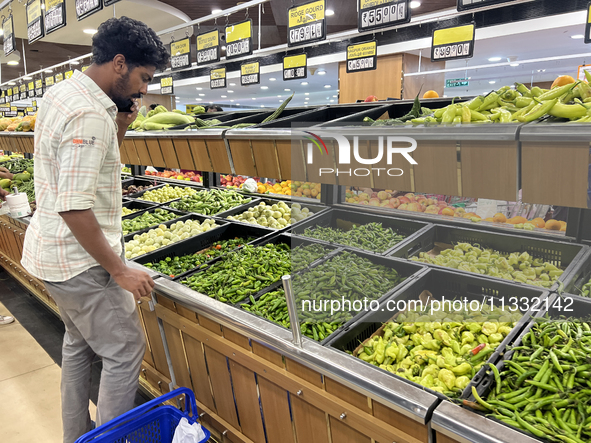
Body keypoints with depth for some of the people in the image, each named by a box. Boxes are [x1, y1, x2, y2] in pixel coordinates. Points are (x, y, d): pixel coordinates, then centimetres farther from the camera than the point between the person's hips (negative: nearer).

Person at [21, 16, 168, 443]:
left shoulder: (62, 93, 8)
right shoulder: (90, 115, -24)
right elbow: (74, 208, -27)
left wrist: (119, 129, 1)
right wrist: (119, 270, -21)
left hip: (53, 250, 11)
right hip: (81, 259, -10)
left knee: (79, 344, 23)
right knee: (125, 351, 2)